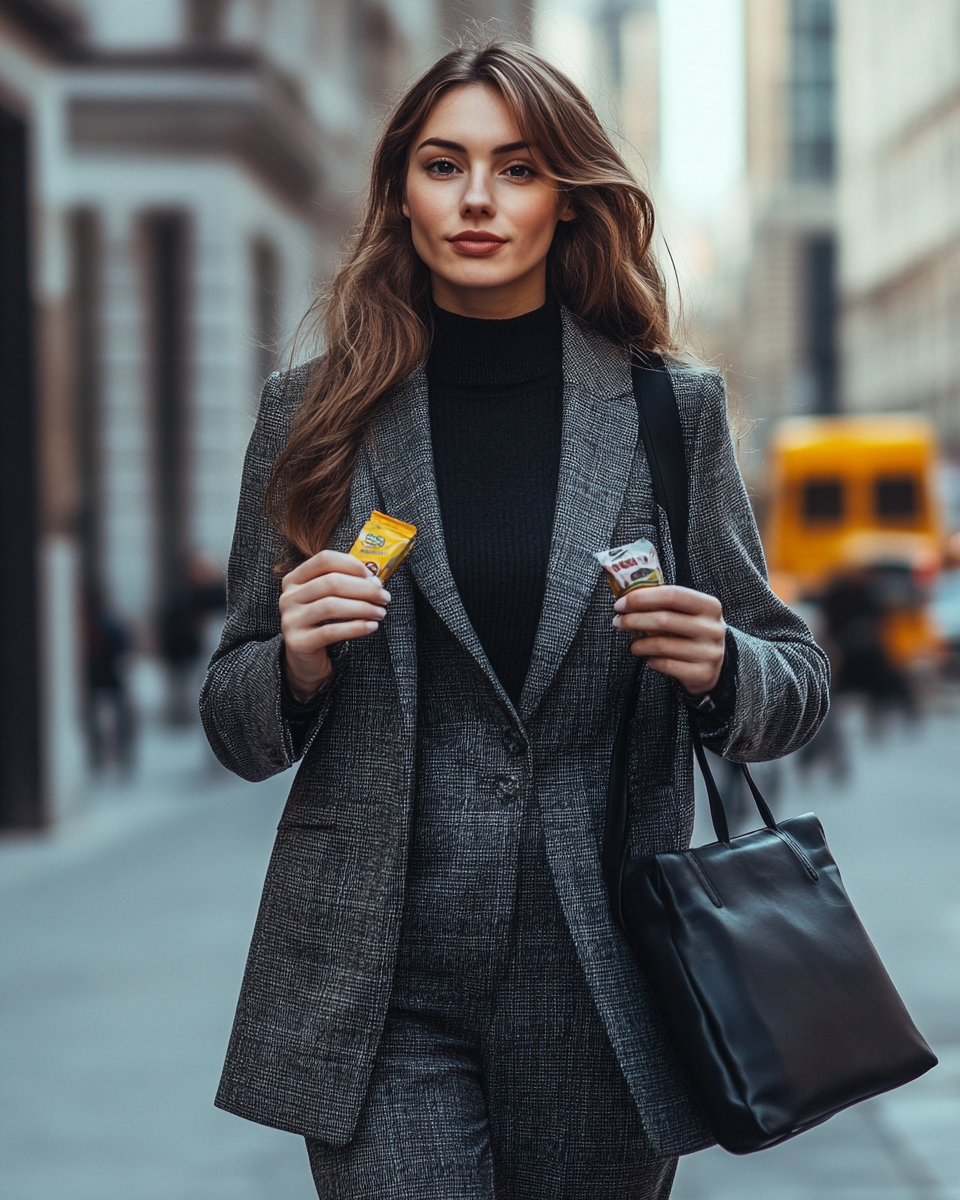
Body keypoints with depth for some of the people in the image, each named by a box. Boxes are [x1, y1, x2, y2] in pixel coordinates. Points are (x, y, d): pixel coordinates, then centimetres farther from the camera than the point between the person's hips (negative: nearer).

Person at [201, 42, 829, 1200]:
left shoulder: (673, 410, 4)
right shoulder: (312, 415, 4)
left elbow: (796, 682, 10)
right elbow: (234, 729, 10)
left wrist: (718, 668, -12)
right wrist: (297, 665, -12)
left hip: (606, 987, 1)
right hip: (383, 987, 0)